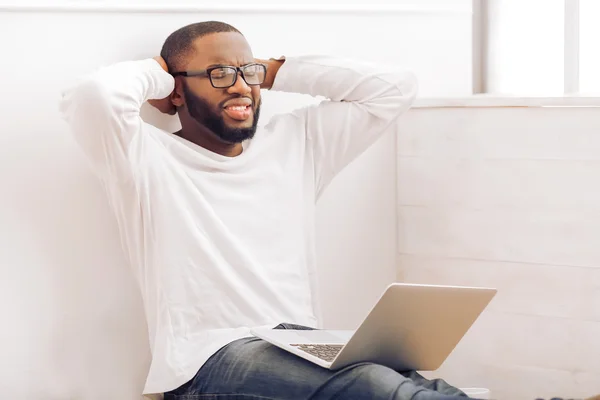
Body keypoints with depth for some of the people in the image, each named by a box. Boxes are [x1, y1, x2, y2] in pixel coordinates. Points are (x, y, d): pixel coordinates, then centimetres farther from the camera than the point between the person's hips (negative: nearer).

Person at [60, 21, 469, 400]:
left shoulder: (295, 143, 21)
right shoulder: (149, 158, 4)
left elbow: (394, 89, 19)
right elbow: (95, 96, -17)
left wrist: (274, 72, 18)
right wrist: (156, 74, 6)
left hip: (304, 353, 6)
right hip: (209, 359, -6)